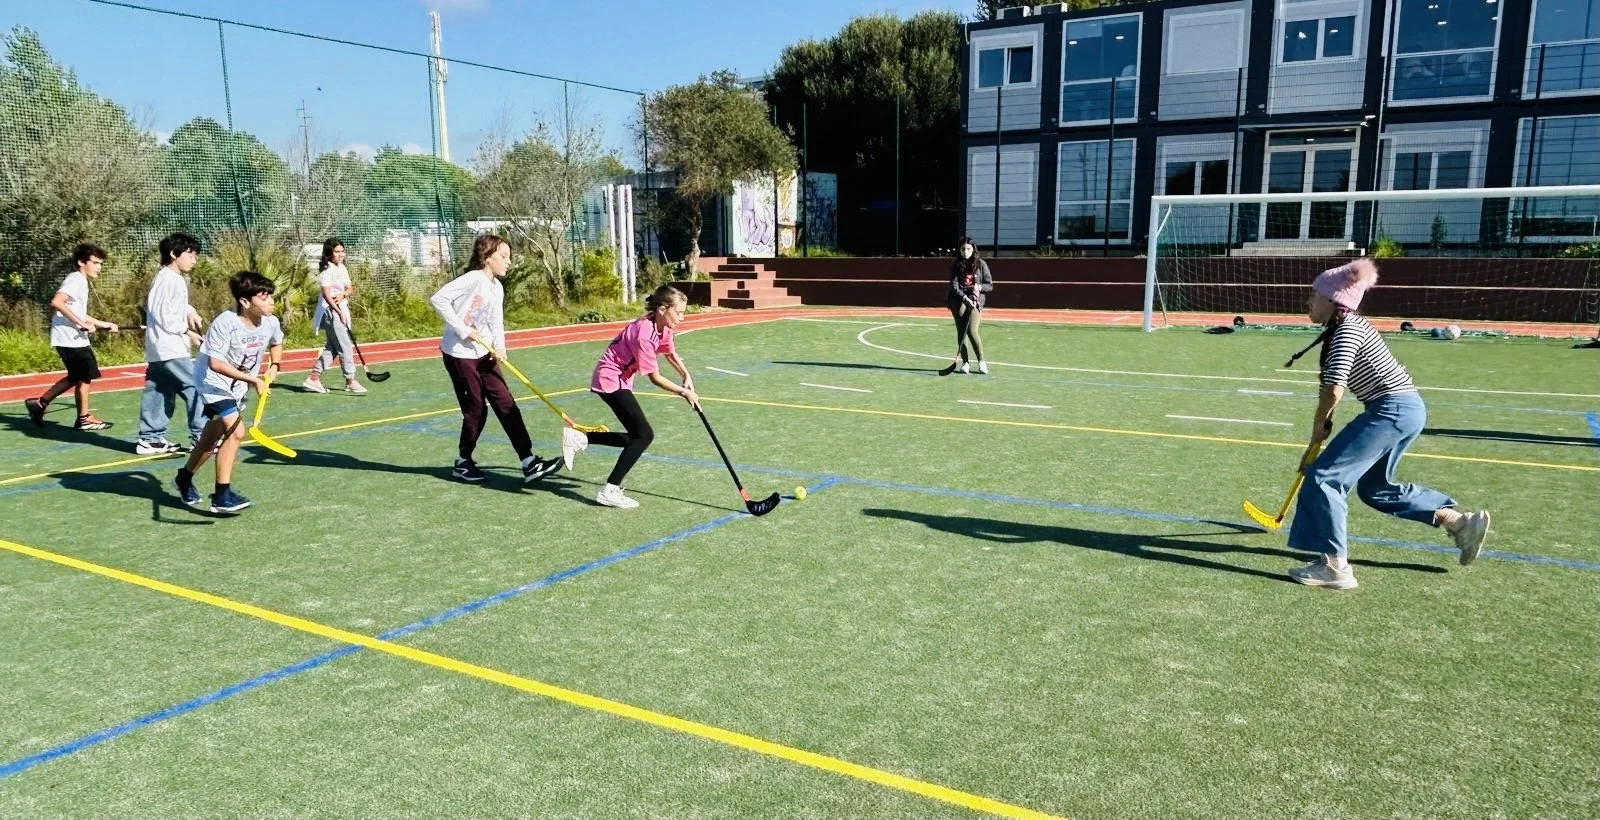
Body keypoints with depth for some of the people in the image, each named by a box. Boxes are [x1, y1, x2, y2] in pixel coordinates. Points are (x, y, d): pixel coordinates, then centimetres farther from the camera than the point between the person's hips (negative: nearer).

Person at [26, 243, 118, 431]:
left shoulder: (81, 282, 18)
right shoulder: (75, 280, -14)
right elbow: (57, 302, -29)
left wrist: (103, 324, 23)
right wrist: (82, 323, -28)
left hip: (75, 338, 10)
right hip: (69, 338, -10)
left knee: (75, 377, 18)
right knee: (84, 376, 1)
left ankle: (40, 403, 24)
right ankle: (84, 418, 12)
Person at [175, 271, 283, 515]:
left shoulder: (271, 323, -9)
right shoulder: (225, 324, -28)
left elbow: (276, 343, 16)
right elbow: (215, 363, -30)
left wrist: (273, 366, -1)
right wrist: (253, 379, -31)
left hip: (237, 386, 8)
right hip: (213, 382, -8)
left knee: (213, 437, 20)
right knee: (236, 431, -23)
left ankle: (185, 477, 46)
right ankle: (221, 497, -16)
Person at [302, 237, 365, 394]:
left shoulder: (342, 268, 13)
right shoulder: (327, 270, -12)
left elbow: (350, 289, 10)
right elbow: (326, 295, -17)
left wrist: (343, 295, -12)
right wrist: (339, 313, -21)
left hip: (341, 309, 9)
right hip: (330, 311, -9)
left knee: (332, 347, 12)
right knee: (345, 347, -7)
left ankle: (313, 378, 17)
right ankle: (351, 381, -1)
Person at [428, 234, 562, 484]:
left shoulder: (497, 288, 10)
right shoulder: (473, 279, -16)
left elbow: (496, 323, 8)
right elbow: (438, 298, -24)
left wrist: (499, 347, -12)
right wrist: (463, 329, -23)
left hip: (484, 354, 8)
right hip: (459, 354, -8)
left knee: (506, 405, 1)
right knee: (476, 411, -1)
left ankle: (530, 464, 0)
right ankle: (462, 463, 21)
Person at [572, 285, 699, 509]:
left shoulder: (663, 328, 0)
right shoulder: (644, 334, -28)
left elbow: (671, 354, 19)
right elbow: (655, 377, -22)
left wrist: (687, 376, 4)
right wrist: (684, 392, -17)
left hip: (620, 379, 10)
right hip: (610, 379, -10)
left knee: (637, 437, 10)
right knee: (644, 435, -13)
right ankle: (609, 491, -8)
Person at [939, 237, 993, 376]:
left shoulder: (981, 264, 6)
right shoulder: (956, 267, 6)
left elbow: (990, 285, 8)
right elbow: (954, 287, -4)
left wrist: (979, 287, -13)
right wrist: (966, 298, -20)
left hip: (975, 300, -1)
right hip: (959, 300, 1)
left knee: (972, 331, -16)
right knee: (961, 331, -6)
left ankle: (981, 362, -5)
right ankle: (964, 362, -1)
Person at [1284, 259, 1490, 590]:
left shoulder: (1347, 329, -16)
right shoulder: (1346, 327, 15)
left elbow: (1334, 390, -22)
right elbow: (1336, 386, 21)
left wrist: (1319, 425, -6)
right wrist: (1324, 424, 17)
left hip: (1392, 410, -11)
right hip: (1406, 409, 11)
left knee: (1322, 476, -11)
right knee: (1375, 488, 24)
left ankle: (1335, 566, -9)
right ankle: (1462, 522, 29)